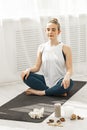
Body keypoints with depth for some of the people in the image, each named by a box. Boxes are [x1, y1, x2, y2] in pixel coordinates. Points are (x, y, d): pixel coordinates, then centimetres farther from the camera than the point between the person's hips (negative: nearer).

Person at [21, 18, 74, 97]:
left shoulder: (65, 48, -4)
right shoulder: (41, 47, 5)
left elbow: (69, 69, -8)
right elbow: (37, 67, 5)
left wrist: (67, 77, -32)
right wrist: (29, 69, -18)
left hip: (59, 82, -3)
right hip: (46, 81, 3)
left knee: (69, 82, -37)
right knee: (25, 75, -20)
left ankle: (40, 92, -19)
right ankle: (57, 92, -22)